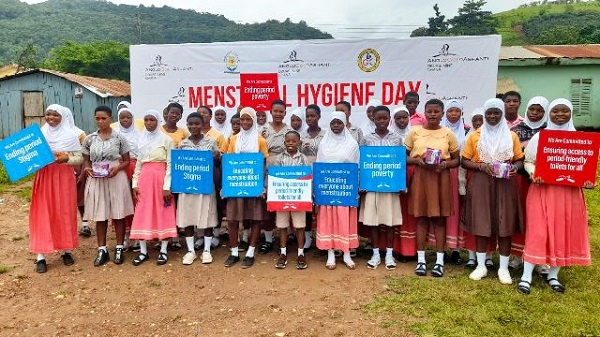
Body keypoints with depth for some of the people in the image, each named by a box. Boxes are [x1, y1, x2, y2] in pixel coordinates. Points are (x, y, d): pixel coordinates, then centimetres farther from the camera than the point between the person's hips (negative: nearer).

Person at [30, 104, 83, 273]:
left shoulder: (70, 135, -2)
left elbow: (79, 158, -1)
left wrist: (66, 159, -18)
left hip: (63, 177, -2)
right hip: (43, 178, 2)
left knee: (65, 214, 6)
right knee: (42, 215, 1)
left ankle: (67, 251, 19)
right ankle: (41, 256, 5)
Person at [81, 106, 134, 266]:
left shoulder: (119, 138, -1)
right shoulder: (89, 139, 6)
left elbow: (127, 161, 2)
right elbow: (86, 160, 12)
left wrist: (117, 168, -17)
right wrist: (87, 168, -10)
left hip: (116, 179, -2)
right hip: (96, 180, 2)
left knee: (118, 214, 4)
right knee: (100, 216, 7)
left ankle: (119, 248, 16)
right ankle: (102, 250, 17)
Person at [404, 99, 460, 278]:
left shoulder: (448, 134, 3)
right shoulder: (415, 131, 3)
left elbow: (457, 160, 7)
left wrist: (445, 164, -13)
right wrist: (417, 160, -13)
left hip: (441, 177, 0)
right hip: (420, 177, 0)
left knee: (439, 218, 4)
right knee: (421, 218, 4)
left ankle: (439, 260, 12)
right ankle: (421, 259, 12)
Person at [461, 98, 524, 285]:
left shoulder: (512, 136, 7)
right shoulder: (475, 136, 5)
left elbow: (519, 160, 10)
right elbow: (464, 161, 4)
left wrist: (515, 167, -13)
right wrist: (480, 166, -14)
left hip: (505, 184, 1)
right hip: (481, 184, 0)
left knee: (505, 224, 3)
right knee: (481, 224, 3)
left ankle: (503, 268, 14)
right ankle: (481, 265, 15)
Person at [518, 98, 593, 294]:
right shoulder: (540, 136, 2)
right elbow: (528, 161, 1)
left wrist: (587, 180, -9)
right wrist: (533, 173, -19)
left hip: (569, 192, 3)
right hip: (543, 190, -3)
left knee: (564, 233, 7)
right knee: (537, 232, -3)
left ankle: (553, 275, 22)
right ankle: (526, 276, 4)